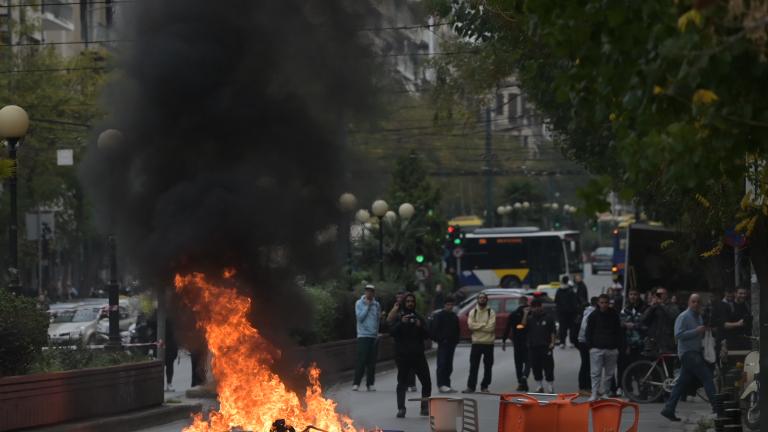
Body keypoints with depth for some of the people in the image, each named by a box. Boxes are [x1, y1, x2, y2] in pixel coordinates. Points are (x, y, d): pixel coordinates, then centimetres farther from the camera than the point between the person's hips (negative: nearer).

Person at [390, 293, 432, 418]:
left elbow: (427, 335, 6)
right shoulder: (398, 318, 5)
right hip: (402, 355, -2)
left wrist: (420, 326, -14)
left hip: (418, 355, 2)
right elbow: (392, 332, -9)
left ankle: (425, 407, 12)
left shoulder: (419, 318, 12)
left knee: (426, 382, 0)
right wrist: (401, 323, -23)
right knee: (402, 383, -2)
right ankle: (401, 408, -1)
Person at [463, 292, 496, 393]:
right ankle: (471, 386, 2)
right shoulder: (473, 312, 7)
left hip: (488, 343, -1)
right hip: (476, 342, 1)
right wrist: (484, 325, -11)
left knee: (488, 366, 5)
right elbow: (470, 325, -8)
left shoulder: (491, 312, 0)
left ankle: (484, 386, 14)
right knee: (473, 366, 0)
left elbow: (491, 327, -13)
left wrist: (477, 326, -11)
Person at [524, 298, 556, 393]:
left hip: (545, 347, -3)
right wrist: (526, 313, -7)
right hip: (533, 347, 3)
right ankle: (539, 387, 18)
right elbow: (524, 324, -6)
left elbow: (552, 332, 3)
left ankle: (551, 388, 2)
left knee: (548, 367, -5)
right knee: (536, 369, 7)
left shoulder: (548, 319, 4)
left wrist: (552, 342, -7)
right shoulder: (530, 319, 12)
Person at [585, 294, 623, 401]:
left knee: (610, 372, 6)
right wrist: (590, 346, -3)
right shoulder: (593, 316, 3)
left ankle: (602, 390, 19)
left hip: (611, 349, 2)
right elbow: (589, 332, 6)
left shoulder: (614, 315, 7)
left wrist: (618, 346, 4)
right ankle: (594, 394, -6)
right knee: (596, 372, -7)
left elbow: (619, 332, 11)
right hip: (597, 348, -2)